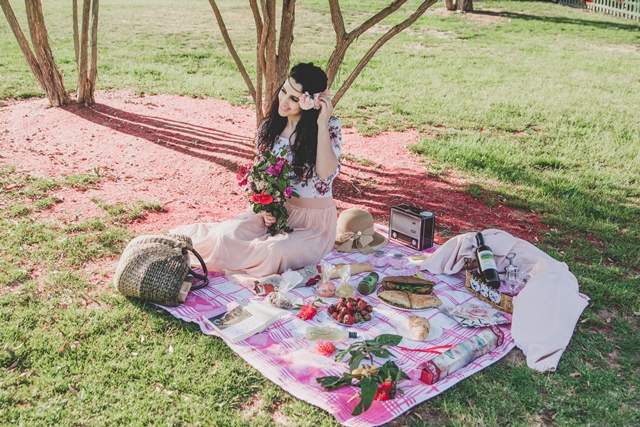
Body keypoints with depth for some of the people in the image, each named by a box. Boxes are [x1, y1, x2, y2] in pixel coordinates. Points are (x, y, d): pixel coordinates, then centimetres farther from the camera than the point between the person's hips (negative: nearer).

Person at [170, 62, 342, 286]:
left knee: (274, 251, -32)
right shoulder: (268, 127, 2)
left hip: (314, 223, -3)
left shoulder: (330, 127, -11)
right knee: (228, 237, -26)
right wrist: (265, 208, -10)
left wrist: (322, 124, -27)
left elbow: (326, 173, -26)